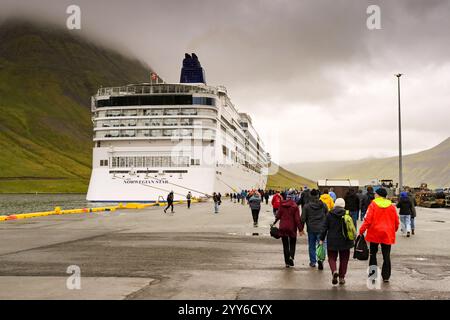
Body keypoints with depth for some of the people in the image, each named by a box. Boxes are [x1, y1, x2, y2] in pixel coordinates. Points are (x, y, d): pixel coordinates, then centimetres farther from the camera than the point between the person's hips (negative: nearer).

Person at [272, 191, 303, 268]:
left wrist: (274, 223, 17)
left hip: (283, 227, 2)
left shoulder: (282, 205, -3)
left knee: (285, 245, 10)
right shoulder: (295, 206, -9)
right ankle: (291, 257, -10)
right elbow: (297, 219, -10)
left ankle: (287, 262, 10)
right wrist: (300, 229, -7)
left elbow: (278, 215, 1)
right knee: (292, 243, 14)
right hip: (292, 228, -2)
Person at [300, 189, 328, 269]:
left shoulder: (306, 206, -5)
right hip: (321, 229, 0)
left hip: (311, 229, 0)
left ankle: (313, 262, 17)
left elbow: (303, 219, -3)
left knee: (312, 246, 12)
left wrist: (301, 229, 6)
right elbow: (327, 217, 4)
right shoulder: (323, 205, -1)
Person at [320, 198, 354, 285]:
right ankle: (341, 277, 14)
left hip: (332, 241, 0)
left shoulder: (329, 215, -4)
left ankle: (334, 271, -17)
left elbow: (325, 228, -2)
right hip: (344, 241, 1)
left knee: (332, 258, 10)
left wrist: (322, 239, 5)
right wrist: (351, 240, 13)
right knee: (343, 259, 12)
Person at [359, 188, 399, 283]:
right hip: (388, 235, 2)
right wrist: (394, 230, 25)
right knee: (386, 256, 8)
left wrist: (361, 230, -5)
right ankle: (386, 276, 9)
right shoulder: (391, 206, 3)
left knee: (373, 254, 12)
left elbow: (368, 220, -13)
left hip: (374, 234, -2)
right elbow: (396, 221, 8)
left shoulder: (373, 205, -7)